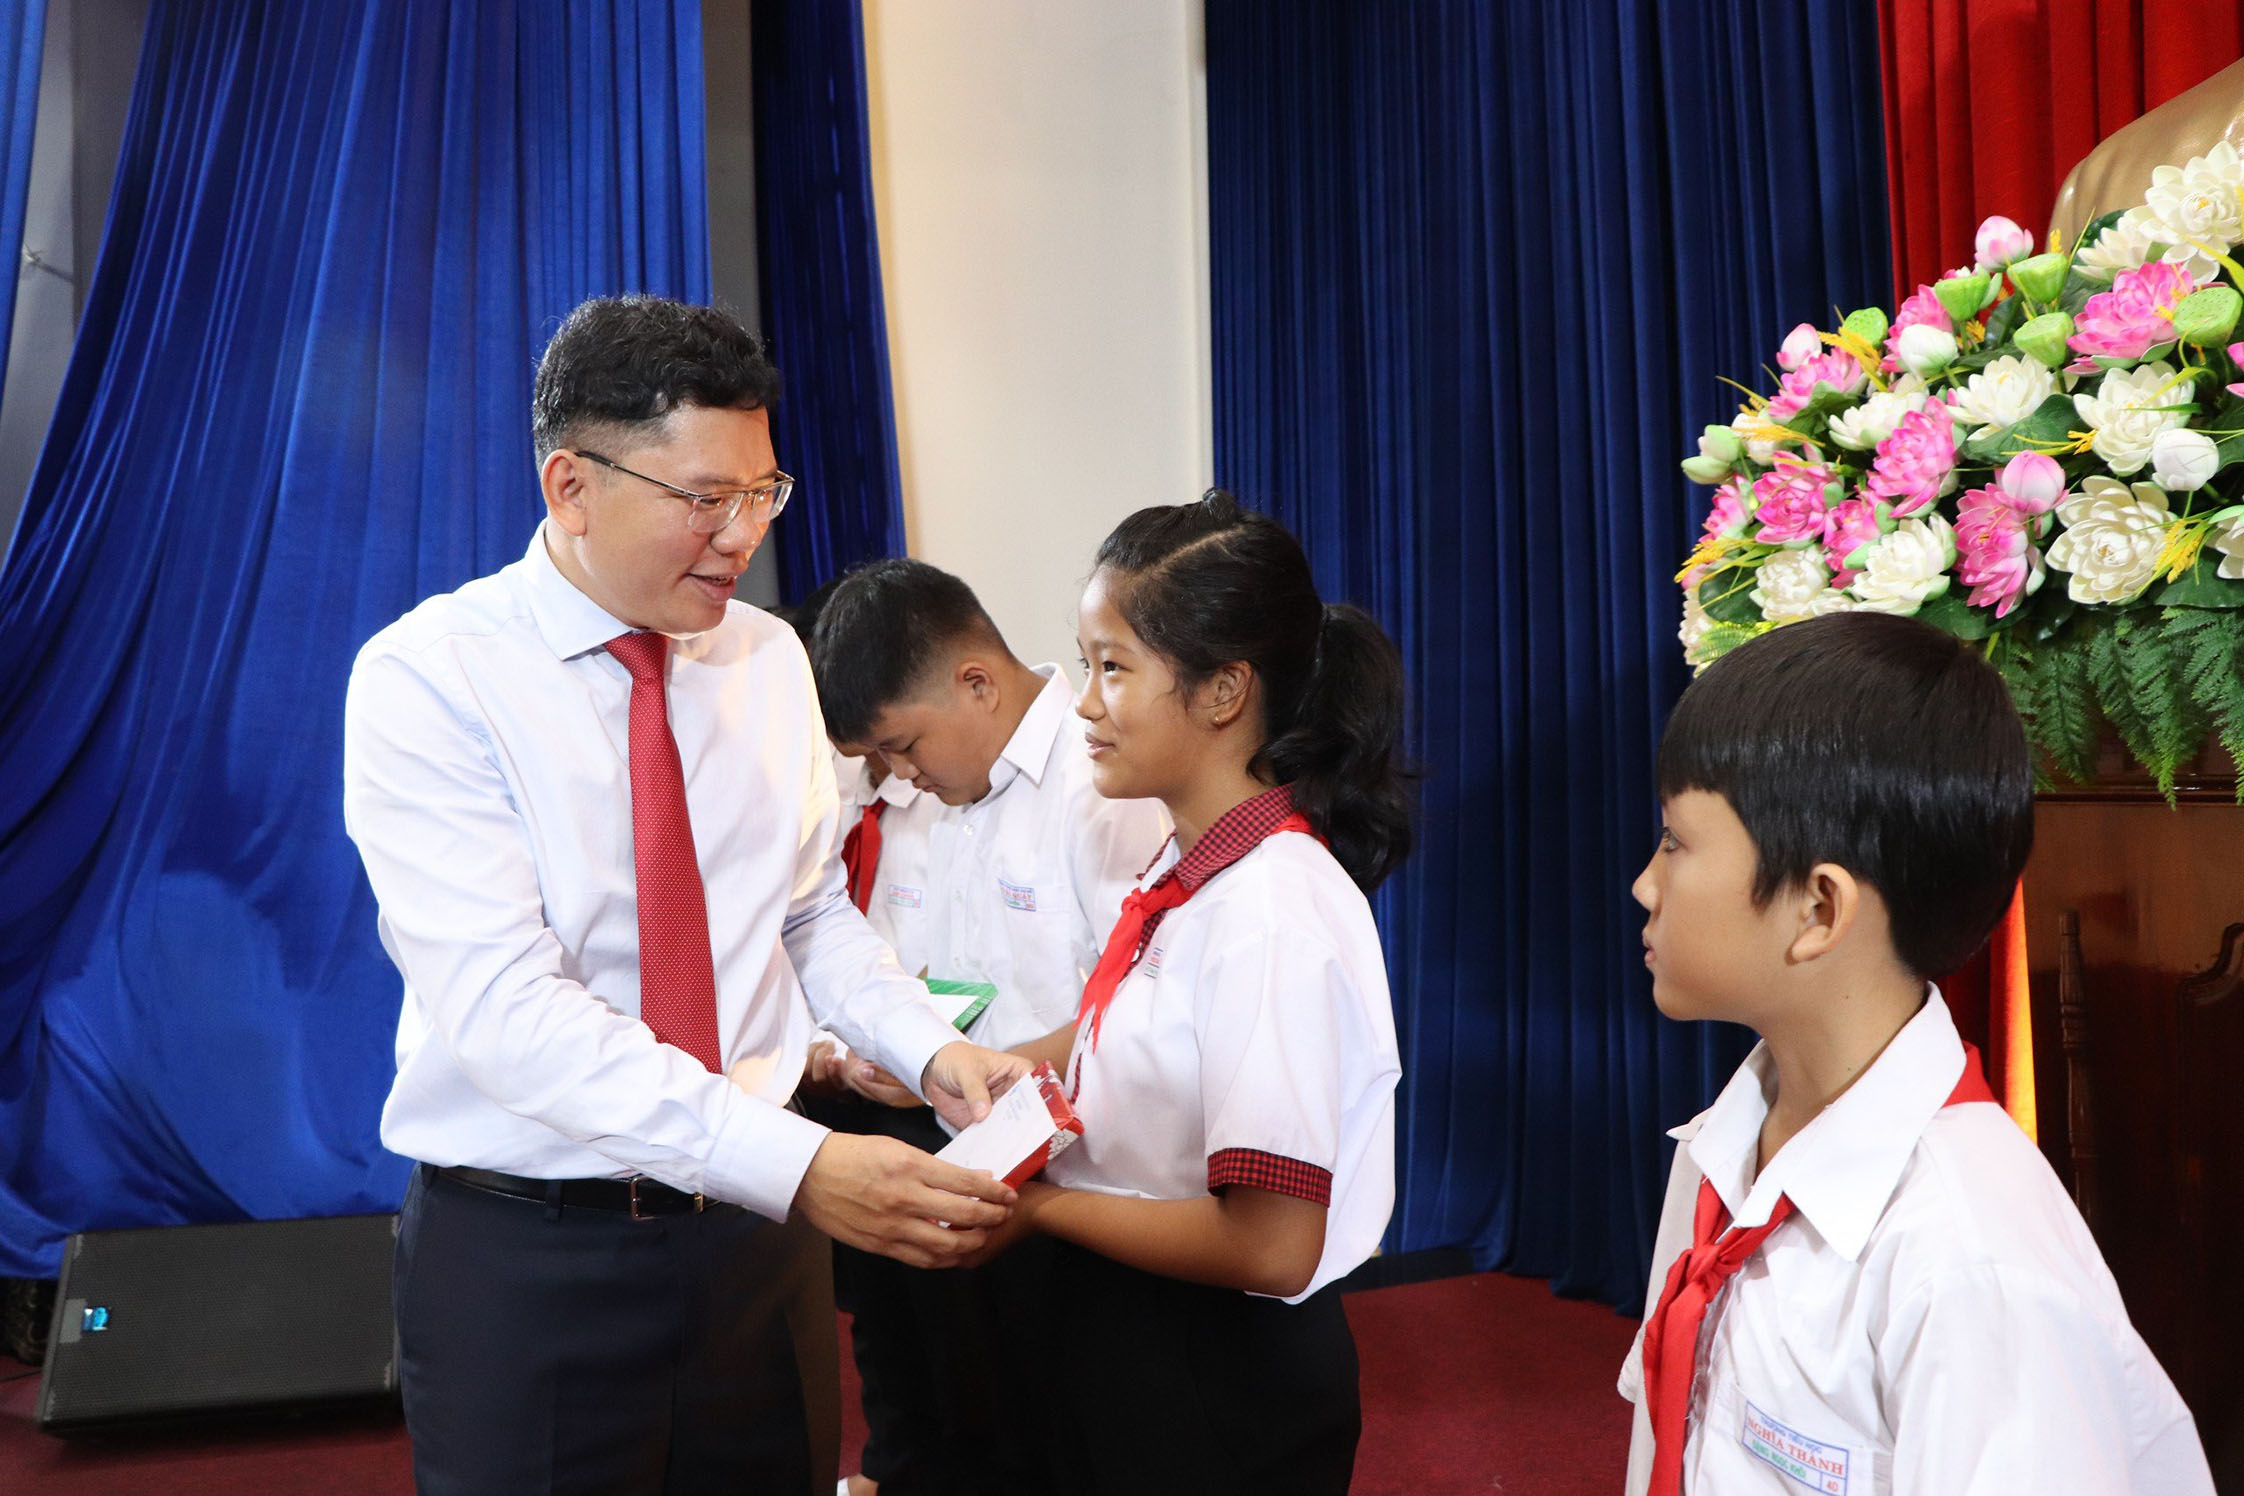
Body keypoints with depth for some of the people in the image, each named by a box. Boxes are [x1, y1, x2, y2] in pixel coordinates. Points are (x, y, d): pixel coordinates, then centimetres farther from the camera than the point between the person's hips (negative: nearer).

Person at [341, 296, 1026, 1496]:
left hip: (756, 1231, 5)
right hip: (527, 1254, -4)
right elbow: (505, 1005, -23)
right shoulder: (425, 677, -14)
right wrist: (798, 1165, -31)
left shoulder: (769, 659, 3)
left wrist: (928, 1048, -10)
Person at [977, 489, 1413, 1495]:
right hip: (1122, 1342, 8)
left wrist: (1039, 1205, -17)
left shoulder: (1273, 913, -26)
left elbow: (1270, 1247, -27)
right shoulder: (1187, 866, 0)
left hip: (1223, 1389, -8)